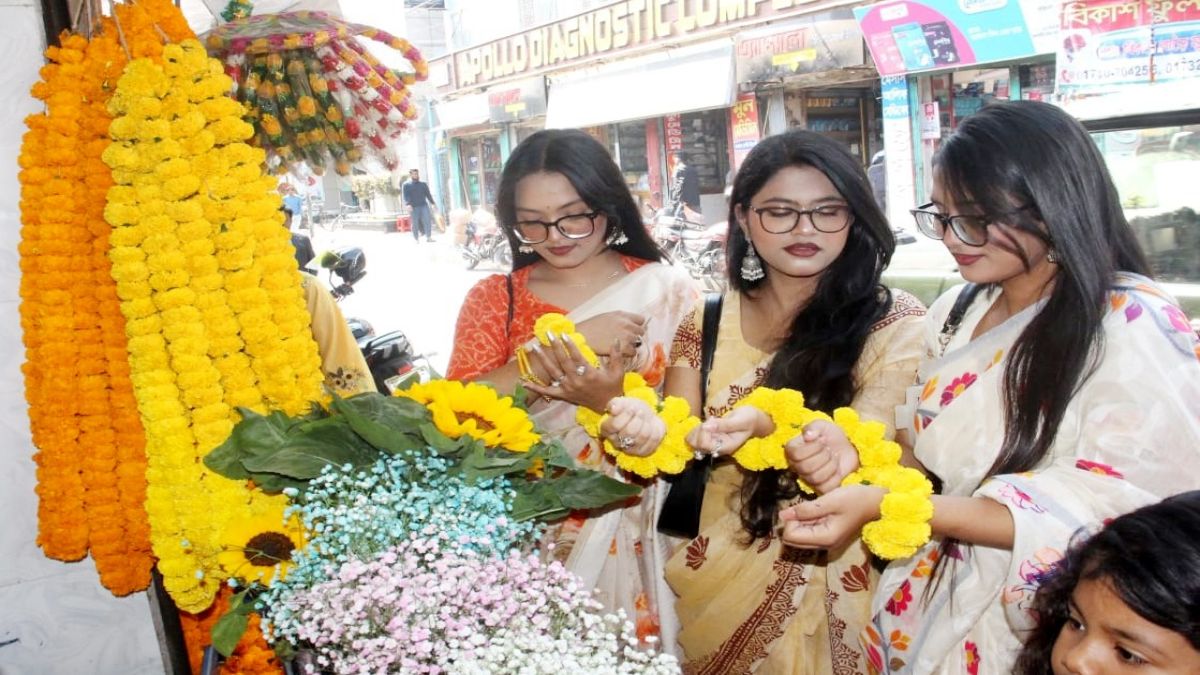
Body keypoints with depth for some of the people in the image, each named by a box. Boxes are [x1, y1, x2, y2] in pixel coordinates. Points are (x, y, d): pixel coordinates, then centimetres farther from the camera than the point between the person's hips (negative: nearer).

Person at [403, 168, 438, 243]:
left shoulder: (423, 184, 16)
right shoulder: (406, 185, 5)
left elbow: (428, 194, 19)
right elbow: (405, 196, -6)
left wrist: (433, 203, 12)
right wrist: (408, 204, -21)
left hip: (424, 205, 3)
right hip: (413, 207, -2)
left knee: (427, 220, -10)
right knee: (415, 223, -1)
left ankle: (429, 237, -7)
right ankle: (416, 239, 7)